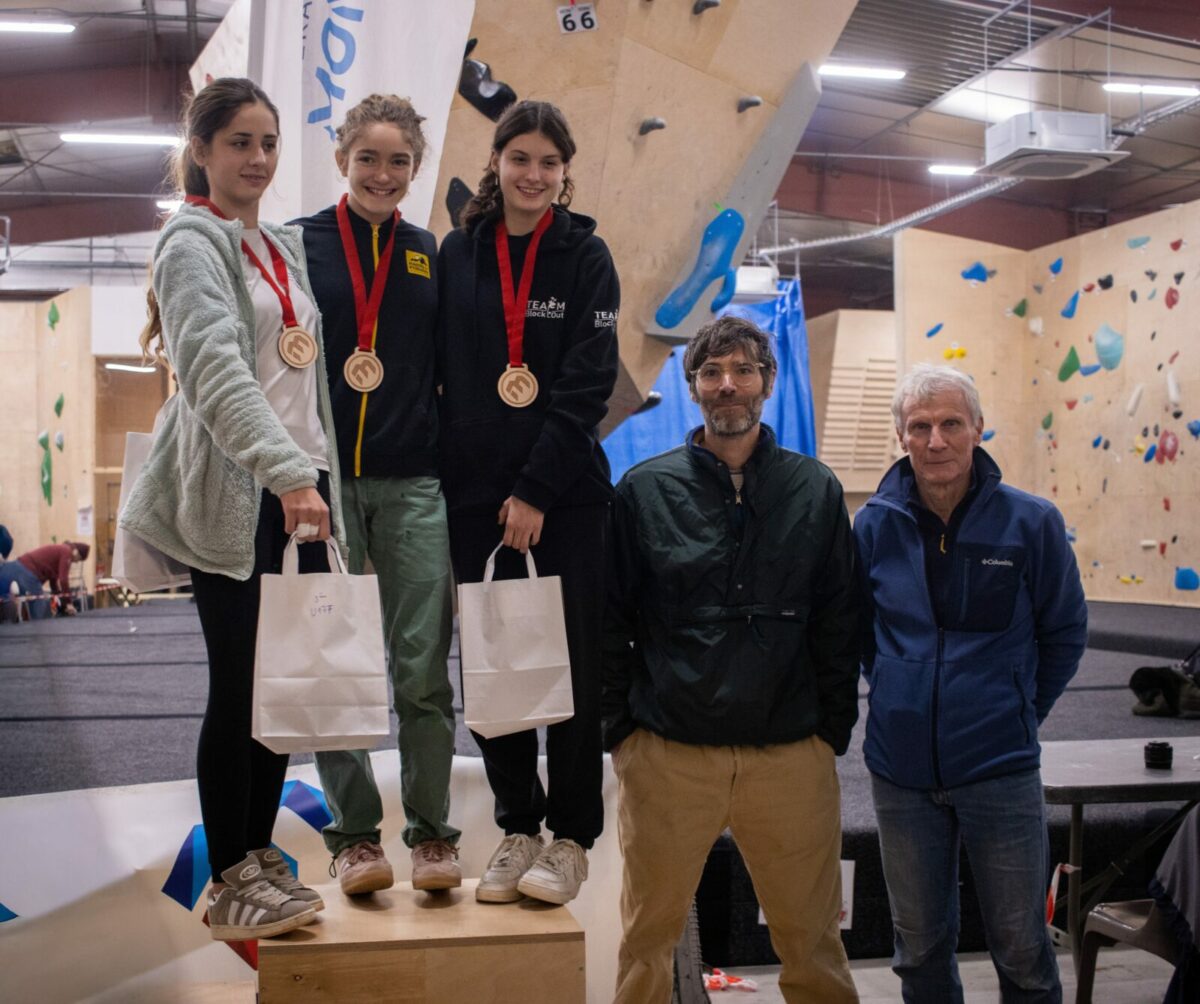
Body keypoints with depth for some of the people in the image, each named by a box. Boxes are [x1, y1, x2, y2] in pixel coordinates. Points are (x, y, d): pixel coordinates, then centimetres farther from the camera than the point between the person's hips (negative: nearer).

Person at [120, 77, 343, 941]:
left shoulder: (287, 247, 19)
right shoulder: (193, 242, -6)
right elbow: (216, 368, -22)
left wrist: (321, 476, 15)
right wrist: (286, 472, -33)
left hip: (302, 487, 7)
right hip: (235, 495, -7)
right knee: (241, 688, -4)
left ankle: (259, 855, 21)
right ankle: (230, 882, 7)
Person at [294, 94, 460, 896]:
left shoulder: (432, 257, 11)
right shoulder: (300, 245, 4)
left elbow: (447, 371, 12)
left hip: (413, 484, 1)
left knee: (424, 670, 0)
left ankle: (432, 833, 11)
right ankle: (355, 833, 15)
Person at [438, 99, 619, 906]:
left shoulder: (585, 255, 0)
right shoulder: (457, 253, 7)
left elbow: (589, 383, -7)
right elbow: (444, 375, 8)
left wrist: (535, 490, -13)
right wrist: (450, 484, 0)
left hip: (566, 494, -2)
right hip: (476, 492, 3)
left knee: (572, 665, 1)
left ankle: (570, 838, 14)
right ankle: (518, 829, 21)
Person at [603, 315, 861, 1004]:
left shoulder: (816, 490, 5)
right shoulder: (645, 490, 3)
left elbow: (840, 624, 7)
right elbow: (611, 623, 5)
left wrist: (833, 731, 2)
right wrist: (619, 730, 1)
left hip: (792, 758, 1)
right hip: (667, 757, 0)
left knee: (813, 939, 8)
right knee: (649, 935, 8)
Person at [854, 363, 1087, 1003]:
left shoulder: (1030, 522, -8)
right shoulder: (875, 525, -2)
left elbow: (1065, 633, 5)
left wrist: (1018, 713, 4)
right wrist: (901, 695, 9)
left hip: (999, 768, -2)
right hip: (901, 770, 2)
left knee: (1020, 949, 9)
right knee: (919, 947, 16)